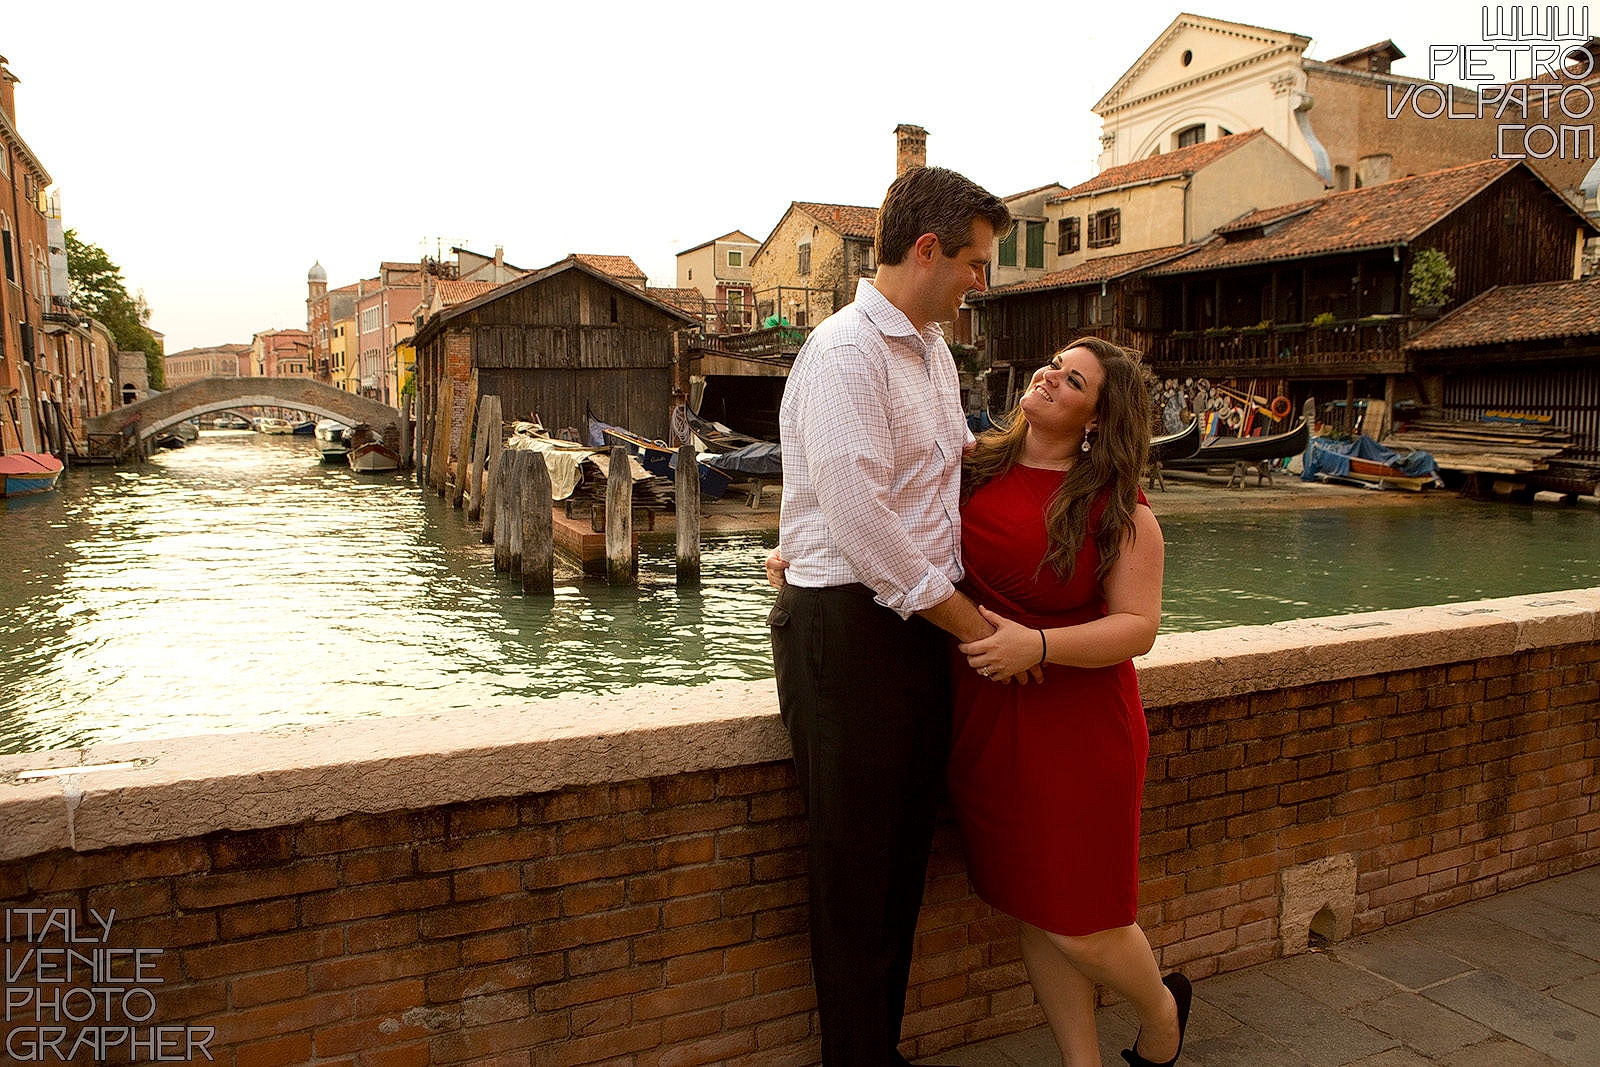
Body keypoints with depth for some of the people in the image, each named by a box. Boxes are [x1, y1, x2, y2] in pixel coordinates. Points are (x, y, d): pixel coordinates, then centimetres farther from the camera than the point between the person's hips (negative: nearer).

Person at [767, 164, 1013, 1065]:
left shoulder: (935, 351, 16)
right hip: (850, 628, -9)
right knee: (856, 876, 5)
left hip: (925, 622, 9)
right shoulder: (845, 352, -14)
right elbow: (861, 521, -21)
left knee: (905, 864, 17)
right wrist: (971, 622, -14)